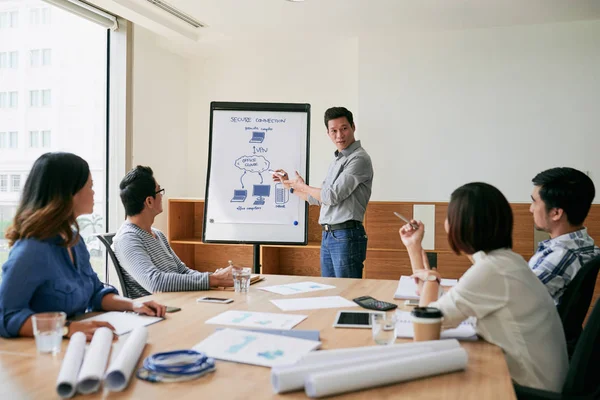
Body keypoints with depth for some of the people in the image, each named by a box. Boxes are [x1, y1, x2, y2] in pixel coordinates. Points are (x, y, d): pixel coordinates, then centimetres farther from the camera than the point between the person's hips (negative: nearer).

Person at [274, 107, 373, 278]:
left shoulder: (359, 159, -11)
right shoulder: (337, 160, 19)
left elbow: (332, 196, -16)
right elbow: (319, 199, 25)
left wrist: (303, 186, 1)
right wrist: (290, 186, 27)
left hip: (347, 237, -9)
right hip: (327, 236, 9)